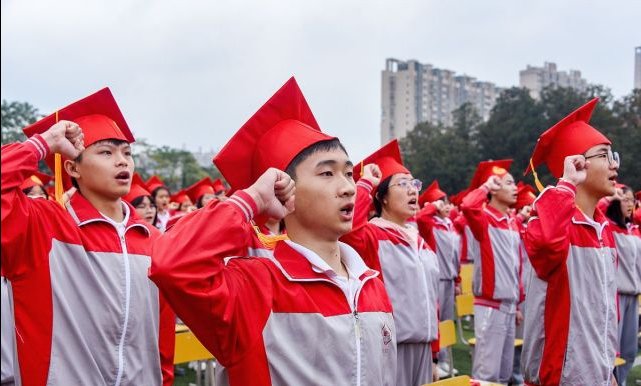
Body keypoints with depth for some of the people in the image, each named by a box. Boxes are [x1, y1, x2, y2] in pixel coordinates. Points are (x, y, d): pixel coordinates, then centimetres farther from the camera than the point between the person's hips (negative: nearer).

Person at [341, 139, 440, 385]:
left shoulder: (420, 242, 15)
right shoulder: (371, 236, -7)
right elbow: (347, 226, -32)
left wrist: (434, 356, 18)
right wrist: (365, 183, -17)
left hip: (422, 347, 7)